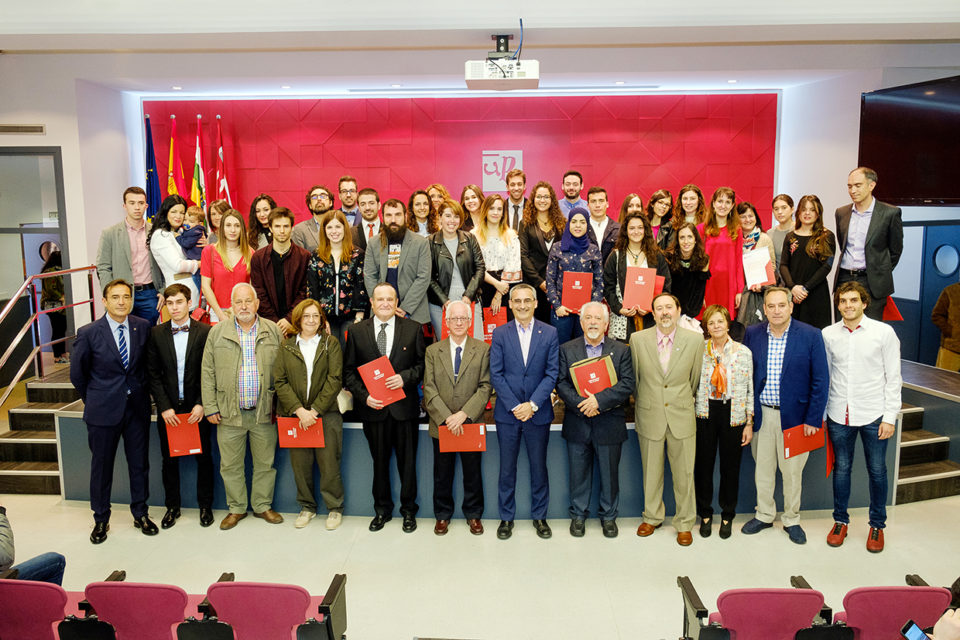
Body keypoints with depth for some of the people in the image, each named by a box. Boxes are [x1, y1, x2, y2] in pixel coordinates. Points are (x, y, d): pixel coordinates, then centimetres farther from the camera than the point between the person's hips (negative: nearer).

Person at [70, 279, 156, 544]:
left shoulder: (143, 327, -2)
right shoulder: (88, 333, -8)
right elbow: (77, 374, 2)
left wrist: (139, 392, 10)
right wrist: (94, 400, 8)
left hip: (137, 408, 2)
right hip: (103, 411, -2)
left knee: (139, 463, 11)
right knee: (101, 466, 9)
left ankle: (141, 514, 28)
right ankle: (101, 520, 26)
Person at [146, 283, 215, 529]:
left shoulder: (205, 332, -4)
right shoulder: (156, 333, 2)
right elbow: (153, 374, 1)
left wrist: (202, 404, -10)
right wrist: (164, 407, -6)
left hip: (197, 407, -2)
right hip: (169, 409, 2)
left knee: (203, 458, 7)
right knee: (169, 460, 11)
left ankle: (205, 506, 23)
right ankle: (172, 506, 28)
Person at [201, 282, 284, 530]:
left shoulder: (273, 331, 3)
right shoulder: (217, 332, 3)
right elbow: (208, 373, 4)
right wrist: (210, 407, -1)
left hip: (264, 412, 0)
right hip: (229, 413, 0)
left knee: (265, 463, 10)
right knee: (231, 465, 9)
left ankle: (263, 505, 27)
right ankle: (236, 508, 26)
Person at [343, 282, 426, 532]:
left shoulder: (413, 329, 1)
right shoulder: (357, 331, 4)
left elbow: (422, 364, 2)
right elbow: (349, 370, 4)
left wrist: (405, 377, -16)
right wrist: (364, 396, -10)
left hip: (404, 407, -1)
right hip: (373, 407, 1)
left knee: (407, 462, 8)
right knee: (379, 462, 12)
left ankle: (408, 510, 25)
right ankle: (382, 510, 29)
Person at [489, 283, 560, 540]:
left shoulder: (549, 333, 1)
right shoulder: (500, 334, 1)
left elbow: (552, 373, -3)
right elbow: (496, 374, -3)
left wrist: (532, 404, -12)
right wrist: (515, 406, -11)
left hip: (538, 413, 0)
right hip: (507, 413, 0)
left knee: (539, 467, 9)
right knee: (507, 468, 8)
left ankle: (539, 516, 25)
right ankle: (506, 517, 22)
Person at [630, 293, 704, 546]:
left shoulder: (694, 340, -5)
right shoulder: (638, 339, -4)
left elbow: (695, 379, 6)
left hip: (682, 417, 0)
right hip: (649, 417, 1)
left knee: (684, 474, 8)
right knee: (651, 472, 13)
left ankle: (684, 523, 25)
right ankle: (652, 517, 32)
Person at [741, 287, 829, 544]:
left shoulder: (810, 335, -8)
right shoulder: (752, 334, 0)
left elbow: (821, 381, -6)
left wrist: (813, 419, -9)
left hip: (793, 415, -2)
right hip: (761, 414, 2)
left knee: (792, 470, 10)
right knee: (762, 468, 14)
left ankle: (791, 520, 29)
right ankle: (764, 515, 32)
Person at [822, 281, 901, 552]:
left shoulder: (884, 332, -5)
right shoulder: (828, 334, 1)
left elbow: (893, 378, -3)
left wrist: (890, 417, -6)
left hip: (873, 415, -1)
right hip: (839, 415, 2)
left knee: (877, 471, 9)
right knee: (841, 468, 12)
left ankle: (877, 525, 26)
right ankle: (840, 521, 27)